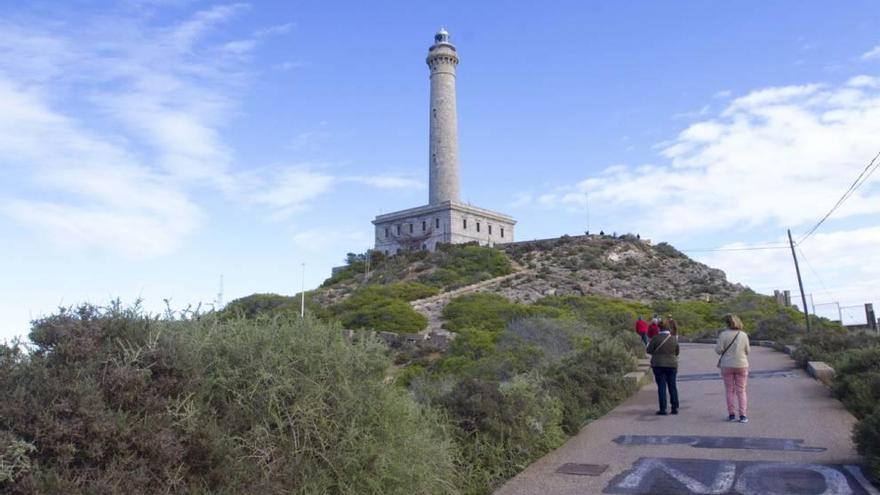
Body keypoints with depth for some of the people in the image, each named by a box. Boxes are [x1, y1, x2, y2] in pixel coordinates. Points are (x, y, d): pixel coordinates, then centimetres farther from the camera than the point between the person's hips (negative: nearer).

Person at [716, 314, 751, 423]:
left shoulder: (723, 335, -10)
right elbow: (747, 351, 4)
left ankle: (731, 414, 9)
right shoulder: (744, 335, -3)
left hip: (727, 365, -1)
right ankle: (743, 415, 4)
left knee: (730, 390, 7)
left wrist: (718, 343, 8)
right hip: (741, 365, 2)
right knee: (741, 390, 7)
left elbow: (718, 350, -11)